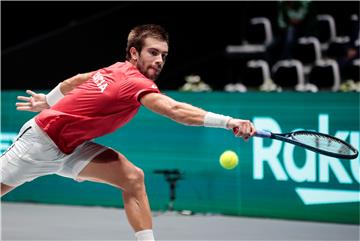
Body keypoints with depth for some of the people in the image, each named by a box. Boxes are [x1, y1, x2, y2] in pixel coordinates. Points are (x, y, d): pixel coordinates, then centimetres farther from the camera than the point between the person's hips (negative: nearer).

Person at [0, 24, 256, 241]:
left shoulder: (118, 69, -3)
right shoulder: (136, 83, -28)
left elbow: (77, 79, 13)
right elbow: (175, 110, -44)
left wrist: (48, 100, 29)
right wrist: (228, 121, -52)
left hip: (70, 148, 8)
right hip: (41, 139, -8)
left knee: (132, 177, -7)